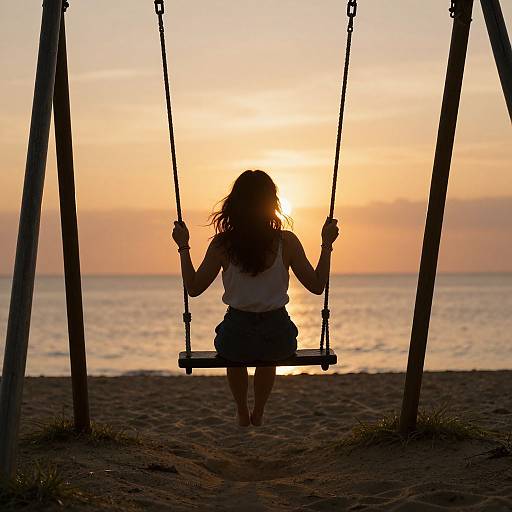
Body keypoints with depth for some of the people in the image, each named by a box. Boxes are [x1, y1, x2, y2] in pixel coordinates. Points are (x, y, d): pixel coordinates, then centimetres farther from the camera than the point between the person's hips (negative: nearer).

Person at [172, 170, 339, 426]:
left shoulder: (223, 243, -12)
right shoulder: (286, 241, -11)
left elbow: (193, 288, -4)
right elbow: (317, 285, -4)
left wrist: (183, 246, 6)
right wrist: (327, 244, 6)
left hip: (237, 335, 0)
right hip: (278, 335, 1)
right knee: (267, 357, 40)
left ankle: (242, 413, 53)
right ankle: (258, 414, 53)